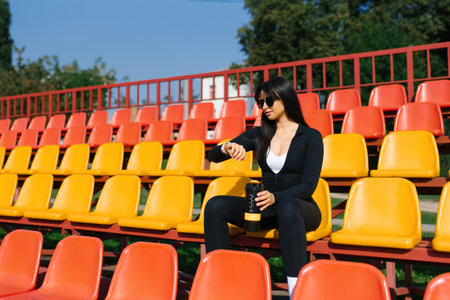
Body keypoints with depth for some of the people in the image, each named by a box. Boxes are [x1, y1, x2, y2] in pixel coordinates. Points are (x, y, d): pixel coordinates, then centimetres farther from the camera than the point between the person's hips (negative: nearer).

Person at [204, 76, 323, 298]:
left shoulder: (311, 137, -2)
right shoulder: (259, 135, 8)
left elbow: (308, 186, -12)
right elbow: (213, 156, 5)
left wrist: (275, 197, -29)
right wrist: (226, 148, -20)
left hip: (300, 208, -4)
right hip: (266, 208, 4)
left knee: (287, 206, -41)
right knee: (215, 205, -20)